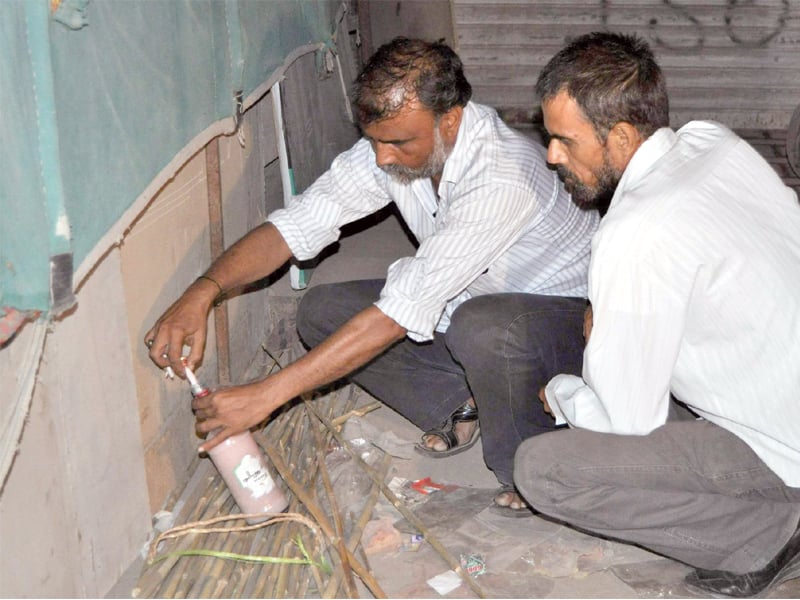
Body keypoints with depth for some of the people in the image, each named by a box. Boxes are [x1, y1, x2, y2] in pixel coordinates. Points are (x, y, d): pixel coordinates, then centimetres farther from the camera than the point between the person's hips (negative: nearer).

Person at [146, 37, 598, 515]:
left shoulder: (503, 179, -36)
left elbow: (402, 313, -38)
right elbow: (298, 224, -12)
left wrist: (268, 394, -37)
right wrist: (204, 291, -30)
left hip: (565, 313, -6)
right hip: (467, 305, 7)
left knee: (482, 326, -42)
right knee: (321, 312, -7)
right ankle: (463, 403, 2)